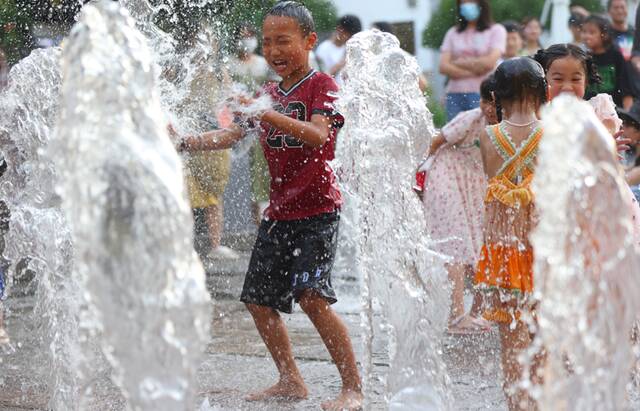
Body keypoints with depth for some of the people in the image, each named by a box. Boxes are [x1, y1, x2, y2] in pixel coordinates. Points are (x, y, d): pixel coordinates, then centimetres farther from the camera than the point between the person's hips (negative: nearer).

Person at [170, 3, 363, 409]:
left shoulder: (321, 85, -6)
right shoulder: (269, 93, 15)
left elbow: (318, 134, -24)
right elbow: (231, 135, 12)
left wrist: (268, 114, -35)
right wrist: (184, 143, -3)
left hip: (317, 210, -8)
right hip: (279, 212, 8)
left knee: (312, 296, -20)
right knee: (259, 300, 8)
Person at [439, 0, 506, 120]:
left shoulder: (496, 30, 7)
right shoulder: (453, 33, 16)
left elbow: (489, 62, -7)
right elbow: (443, 67, 4)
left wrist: (459, 63, 1)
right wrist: (472, 72, -8)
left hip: (482, 95, -3)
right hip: (455, 95, 3)